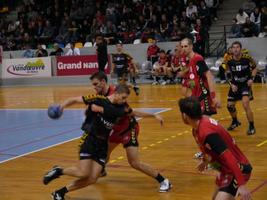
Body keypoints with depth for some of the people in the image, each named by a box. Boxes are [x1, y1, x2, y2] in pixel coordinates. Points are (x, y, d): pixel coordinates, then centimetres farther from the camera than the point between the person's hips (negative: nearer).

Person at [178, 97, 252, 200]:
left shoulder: (207, 133, -31)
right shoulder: (202, 121, -2)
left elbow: (229, 157, -33)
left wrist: (241, 185, -35)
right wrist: (205, 160, 36)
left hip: (238, 170, -10)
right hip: (227, 169, 10)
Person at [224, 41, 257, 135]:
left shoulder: (247, 58, -18)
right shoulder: (229, 61, -11)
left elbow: (254, 68, -1)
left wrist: (252, 78, -16)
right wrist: (231, 84, -8)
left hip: (246, 84, -4)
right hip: (235, 85, 4)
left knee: (245, 104, -21)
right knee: (230, 105, 10)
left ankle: (252, 127, -4)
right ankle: (235, 122, 41)